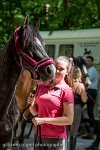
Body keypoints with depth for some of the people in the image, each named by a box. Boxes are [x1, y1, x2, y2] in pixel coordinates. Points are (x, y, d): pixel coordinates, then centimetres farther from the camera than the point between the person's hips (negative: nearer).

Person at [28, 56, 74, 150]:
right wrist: (31, 104, -8)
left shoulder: (66, 91, -9)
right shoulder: (41, 86, 7)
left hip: (57, 138, -5)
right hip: (39, 135, 5)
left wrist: (44, 120, -18)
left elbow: (69, 120, -14)